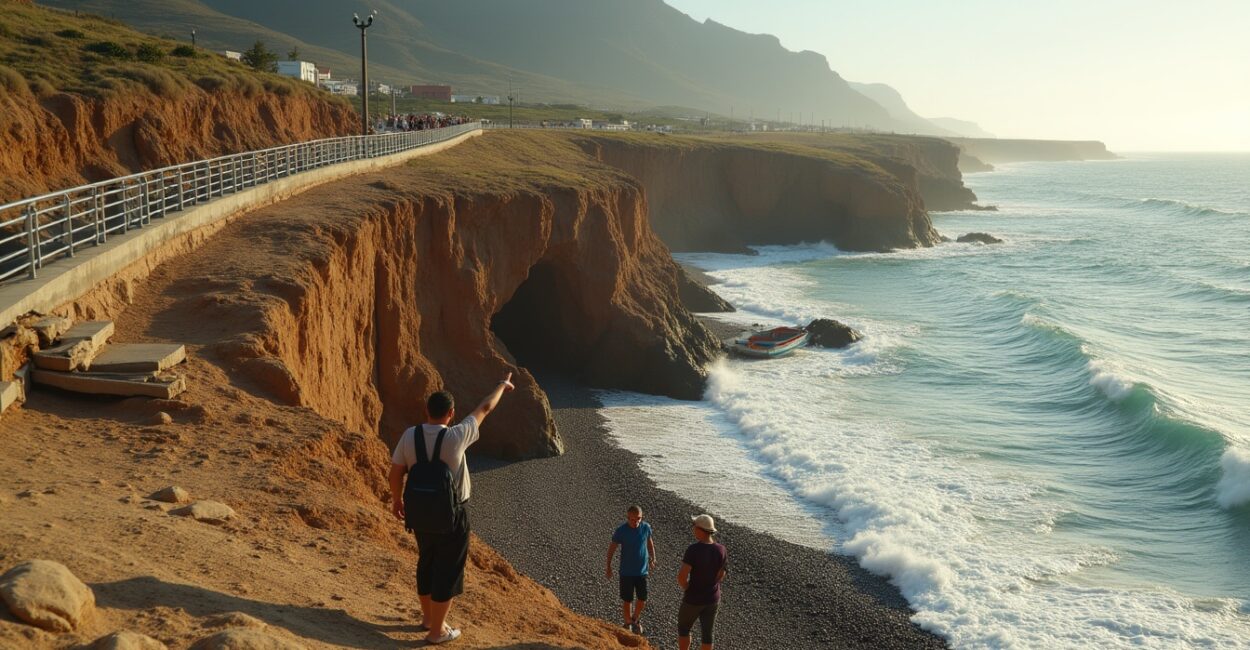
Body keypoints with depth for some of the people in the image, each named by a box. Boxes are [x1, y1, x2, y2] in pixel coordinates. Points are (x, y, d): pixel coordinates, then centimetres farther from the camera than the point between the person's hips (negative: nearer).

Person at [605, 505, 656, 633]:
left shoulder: (646, 527, -9)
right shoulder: (621, 530, -16)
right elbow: (612, 548, -4)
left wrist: (652, 558, 4)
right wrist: (608, 567, 0)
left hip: (642, 570, 2)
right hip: (626, 571, -2)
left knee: (642, 600, 6)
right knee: (627, 600, 5)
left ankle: (635, 619, 34)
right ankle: (628, 624, 27)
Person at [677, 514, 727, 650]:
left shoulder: (693, 549, -26)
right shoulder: (721, 550, -11)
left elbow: (681, 577, -27)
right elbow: (721, 575, 2)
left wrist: (687, 587, -5)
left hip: (693, 599, -4)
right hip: (713, 598, 4)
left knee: (683, 627, 21)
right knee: (707, 634, 15)